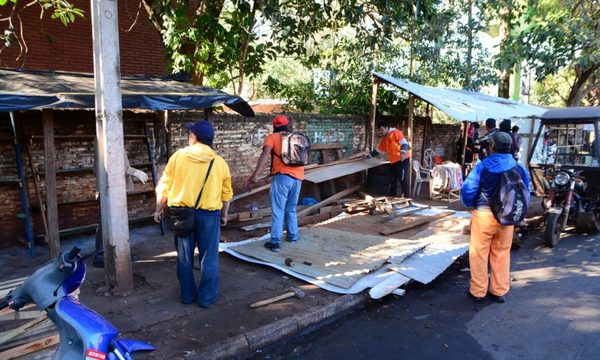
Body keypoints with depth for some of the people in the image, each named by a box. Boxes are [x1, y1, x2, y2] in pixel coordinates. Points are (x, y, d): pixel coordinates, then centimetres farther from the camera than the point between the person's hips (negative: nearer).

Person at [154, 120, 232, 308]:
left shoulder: (178, 156, -4)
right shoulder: (220, 162, -2)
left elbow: (164, 186, -1)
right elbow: (226, 194, 4)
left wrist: (159, 209, 11)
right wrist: (224, 215, 18)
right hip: (209, 215, -1)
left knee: (184, 257, 14)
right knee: (209, 258, 9)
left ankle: (187, 295, 25)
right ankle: (206, 298, 16)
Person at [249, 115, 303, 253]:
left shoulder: (272, 137, 5)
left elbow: (266, 155, -11)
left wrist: (256, 174, -18)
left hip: (283, 176, -5)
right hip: (298, 177, 5)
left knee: (278, 211, -2)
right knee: (291, 210, 20)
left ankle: (275, 242, -4)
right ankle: (292, 236, 26)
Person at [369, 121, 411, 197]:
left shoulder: (396, 132, -7)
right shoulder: (384, 139, 17)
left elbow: (404, 143, -17)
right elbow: (377, 150, 25)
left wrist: (403, 153, -32)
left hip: (403, 159, -9)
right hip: (393, 162, 9)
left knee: (403, 179, -10)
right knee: (392, 180, 12)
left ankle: (406, 198, -7)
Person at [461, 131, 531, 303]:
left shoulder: (483, 166, -11)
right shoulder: (519, 168, 1)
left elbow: (468, 188, -16)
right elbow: (527, 191, 6)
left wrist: (469, 204, 2)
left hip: (484, 214, -4)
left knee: (479, 253, 7)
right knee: (502, 254, 16)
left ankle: (478, 291, 15)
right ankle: (499, 291, 26)